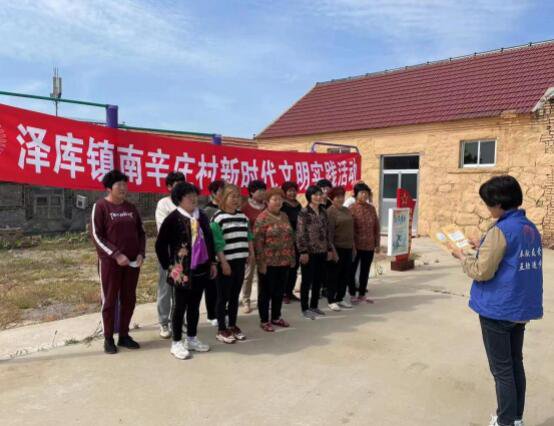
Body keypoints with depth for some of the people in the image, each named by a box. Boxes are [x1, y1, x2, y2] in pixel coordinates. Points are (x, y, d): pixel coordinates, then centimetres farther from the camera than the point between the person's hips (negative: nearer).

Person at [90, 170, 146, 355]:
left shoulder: (131, 208, 10)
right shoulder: (100, 206, -6)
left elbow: (141, 233, 14)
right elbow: (96, 236, -11)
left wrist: (141, 254, -1)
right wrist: (116, 254, -17)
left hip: (132, 262, 5)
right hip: (110, 261, -5)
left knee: (129, 299, 9)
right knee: (109, 300, 4)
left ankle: (124, 335, 22)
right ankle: (108, 339, 16)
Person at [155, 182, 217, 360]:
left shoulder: (202, 216, 6)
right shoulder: (173, 218, -12)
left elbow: (209, 239, 15)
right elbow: (160, 245, -9)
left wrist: (212, 262, 14)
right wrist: (168, 266, -8)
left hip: (201, 269, 6)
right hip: (182, 271, -6)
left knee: (195, 306, 16)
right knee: (180, 307, 6)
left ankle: (192, 339, 31)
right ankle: (176, 343, 19)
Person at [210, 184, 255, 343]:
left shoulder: (243, 216, 11)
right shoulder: (218, 218, -10)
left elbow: (248, 236, 19)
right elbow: (217, 243, -14)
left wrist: (251, 253, 10)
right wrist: (223, 262, -16)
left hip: (240, 261, 6)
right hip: (226, 262, -6)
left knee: (235, 296, 14)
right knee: (223, 297, 4)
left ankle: (233, 326, 26)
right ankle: (222, 330, 14)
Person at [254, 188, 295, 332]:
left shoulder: (284, 216, 10)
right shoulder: (262, 218, -11)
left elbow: (290, 237, 15)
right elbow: (258, 242, -14)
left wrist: (292, 257, 12)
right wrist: (261, 262, -16)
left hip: (284, 261, 7)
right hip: (269, 262, -6)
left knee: (279, 291, 15)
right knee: (266, 292, 5)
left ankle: (276, 317, 29)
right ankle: (264, 321, 16)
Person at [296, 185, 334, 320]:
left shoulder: (323, 212, 10)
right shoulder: (304, 212, -10)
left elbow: (327, 232, 15)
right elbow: (300, 234, -13)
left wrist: (329, 249, 12)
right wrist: (303, 251, -18)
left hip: (322, 251, 7)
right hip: (310, 251, -7)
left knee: (318, 280, 13)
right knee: (307, 281, 2)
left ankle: (314, 306, 25)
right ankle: (305, 308, 12)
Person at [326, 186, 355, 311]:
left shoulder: (347, 210, 13)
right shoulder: (330, 212, -9)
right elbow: (329, 233, -15)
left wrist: (354, 246, 15)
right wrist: (332, 250, -18)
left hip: (348, 248, 7)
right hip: (337, 248, -7)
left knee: (346, 274, 12)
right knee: (334, 275, 2)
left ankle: (340, 299, 24)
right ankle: (331, 300, 12)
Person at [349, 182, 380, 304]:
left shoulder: (371, 208, 6)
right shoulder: (352, 208, -9)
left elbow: (377, 227, 8)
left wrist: (377, 244, 5)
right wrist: (352, 246, -15)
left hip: (369, 246, 5)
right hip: (356, 246, -5)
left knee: (365, 271, 12)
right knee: (352, 270, 5)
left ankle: (362, 295, 24)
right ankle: (352, 295, 18)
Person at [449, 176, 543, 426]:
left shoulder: (501, 230, -20)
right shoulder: (531, 228, 6)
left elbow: (482, 272, -20)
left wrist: (462, 256, -4)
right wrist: (484, 247, 12)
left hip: (498, 310, -8)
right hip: (522, 308, 8)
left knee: (501, 369, 5)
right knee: (515, 363, 18)